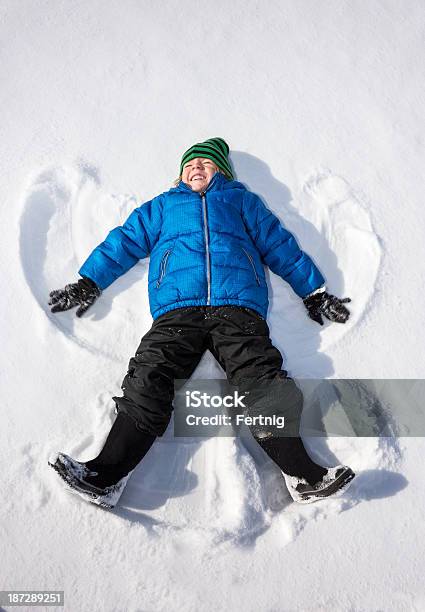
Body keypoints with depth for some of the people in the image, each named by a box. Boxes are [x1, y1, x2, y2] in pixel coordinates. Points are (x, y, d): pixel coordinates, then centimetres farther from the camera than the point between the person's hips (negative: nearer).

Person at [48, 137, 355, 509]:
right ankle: (106, 475, -27)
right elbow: (124, 241, 31)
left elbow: (280, 246, 28)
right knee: (149, 378, -22)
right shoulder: (163, 206, 34)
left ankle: (302, 474, -26)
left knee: (262, 377, -22)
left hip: (238, 304, 0)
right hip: (177, 307, 1)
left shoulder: (242, 201, 31)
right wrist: (88, 283, 21)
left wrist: (315, 292, 23)